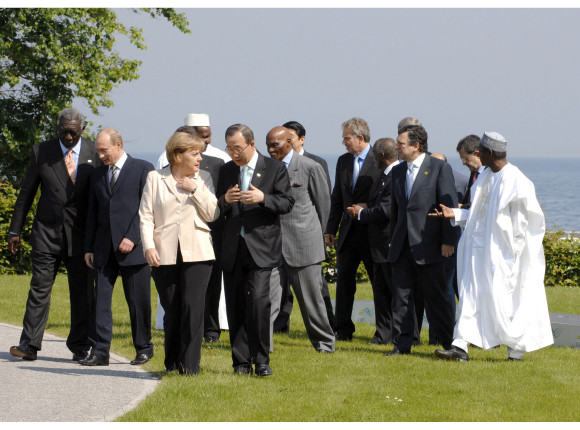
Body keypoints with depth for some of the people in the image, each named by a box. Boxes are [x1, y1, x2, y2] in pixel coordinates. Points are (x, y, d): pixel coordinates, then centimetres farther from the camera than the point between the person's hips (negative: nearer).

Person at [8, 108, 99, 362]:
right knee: (40, 287, -4)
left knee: (82, 292, 4)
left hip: (81, 233, 0)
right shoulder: (41, 152, 3)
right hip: (47, 231, 0)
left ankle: (80, 347, 14)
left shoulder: (94, 153, 0)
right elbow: (26, 193, 8)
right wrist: (15, 231, 6)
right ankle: (29, 345, -3)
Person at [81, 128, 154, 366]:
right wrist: (89, 247, 12)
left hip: (134, 248, -5)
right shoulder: (97, 174, 16)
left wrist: (132, 238, -14)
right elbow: (93, 213, 18)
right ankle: (100, 352, -2)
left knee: (138, 301, 2)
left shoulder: (143, 169, -1)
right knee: (101, 299, -2)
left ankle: (144, 348, 16)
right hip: (104, 248, 5)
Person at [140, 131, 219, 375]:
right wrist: (149, 246, -8)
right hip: (164, 255, 0)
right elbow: (146, 216, 4)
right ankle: (172, 362, 18)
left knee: (193, 307, -11)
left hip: (197, 253, 0)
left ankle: (190, 365, -8)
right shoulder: (155, 179, 8)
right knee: (172, 310, 2)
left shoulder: (203, 179, 12)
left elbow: (212, 214, 4)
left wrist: (196, 190, -5)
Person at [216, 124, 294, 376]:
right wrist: (225, 200, -9)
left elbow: (287, 203, -1)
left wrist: (263, 198, -18)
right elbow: (217, 210, 14)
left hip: (261, 248, -4)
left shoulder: (275, 168, 2)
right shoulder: (226, 171, 14)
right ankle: (241, 362, 11)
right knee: (235, 306, 4)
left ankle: (261, 360, -8)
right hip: (232, 249, 4)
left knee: (258, 300, -16)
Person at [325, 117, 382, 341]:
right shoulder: (343, 161, 11)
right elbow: (337, 198, 15)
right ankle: (343, 329, 11)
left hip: (373, 234, -6)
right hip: (349, 234, 6)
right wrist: (331, 228, 10)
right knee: (344, 281, 5)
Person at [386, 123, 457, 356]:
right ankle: (403, 343, 10)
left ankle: (449, 343, 9)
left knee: (436, 296, -1)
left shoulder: (440, 168, -6)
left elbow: (449, 205, -8)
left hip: (427, 245, -6)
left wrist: (448, 241, -12)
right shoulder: (398, 171, 13)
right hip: (402, 246, 6)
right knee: (401, 294, 5)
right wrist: (393, 240, 16)